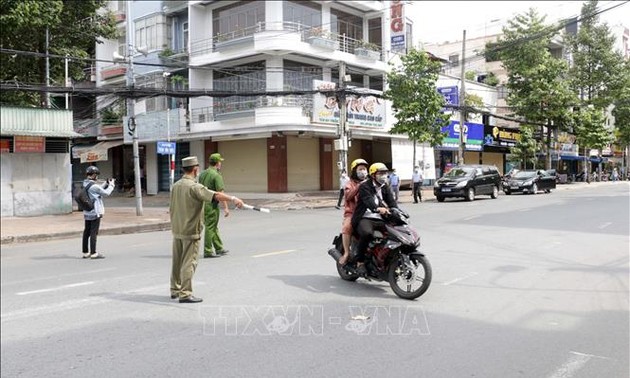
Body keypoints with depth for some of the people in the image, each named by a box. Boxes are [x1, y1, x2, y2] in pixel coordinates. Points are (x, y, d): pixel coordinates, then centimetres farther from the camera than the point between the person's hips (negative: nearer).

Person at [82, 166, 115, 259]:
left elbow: (98, 190, 17)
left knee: (86, 232, 12)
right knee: (93, 232, -5)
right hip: (95, 213, -9)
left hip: (87, 213, 9)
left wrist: (106, 183, 14)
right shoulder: (93, 186, -19)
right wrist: (111, 185, 6)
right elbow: (106, 193, -9)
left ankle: (85, 252, 20)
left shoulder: (84, 184, 8)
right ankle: (93, 253, -3)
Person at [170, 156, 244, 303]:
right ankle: (185, 294, -1)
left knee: (177, 261, 17)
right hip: (190, 231, -8)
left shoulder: (176, 185, 8)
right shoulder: (194, 187, -17)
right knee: (189, 262, -3)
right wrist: (233, 198, -41)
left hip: (176, 230, 8)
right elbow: (215, 195, -32)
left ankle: (175, 289, 29)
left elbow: (171, 209, 15)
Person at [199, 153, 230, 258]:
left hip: (203, 203, 8)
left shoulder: (202, 174, 11)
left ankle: (219, 248, 24)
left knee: (214, 227, 16)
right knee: (210, 228, -2)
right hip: (212, 205, -8)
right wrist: (225, 208, -19)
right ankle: (208, 251, 4)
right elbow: (220, 193, -19)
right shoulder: (216, 175, -14)